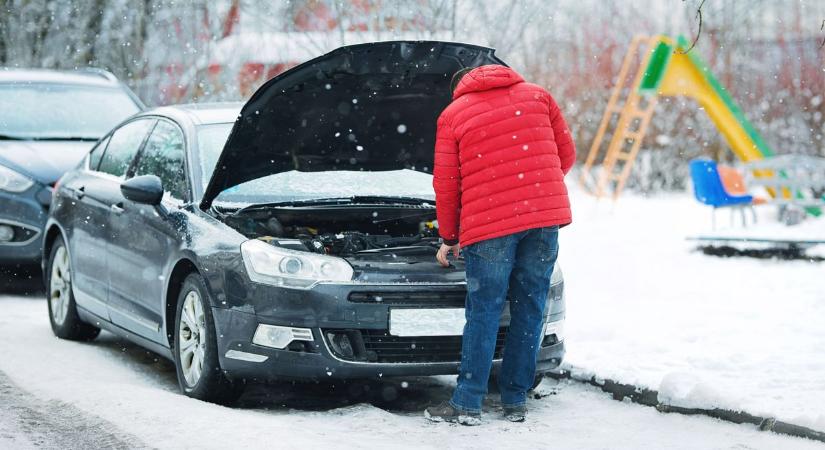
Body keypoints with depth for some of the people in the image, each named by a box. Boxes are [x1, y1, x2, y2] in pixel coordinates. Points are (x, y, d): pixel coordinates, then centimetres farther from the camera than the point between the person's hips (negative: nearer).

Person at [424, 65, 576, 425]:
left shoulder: (451, 115, 9)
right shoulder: (536, 96, 15)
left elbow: (446, 183, 8)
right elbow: (566, 153, 16)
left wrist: (449, 238, 19)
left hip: (489, 222, -2)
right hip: (546, 217, 3)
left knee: (483, 312, 2)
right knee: (530, 308, 9)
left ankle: (468, 403, 3)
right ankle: (515, 400, 13)